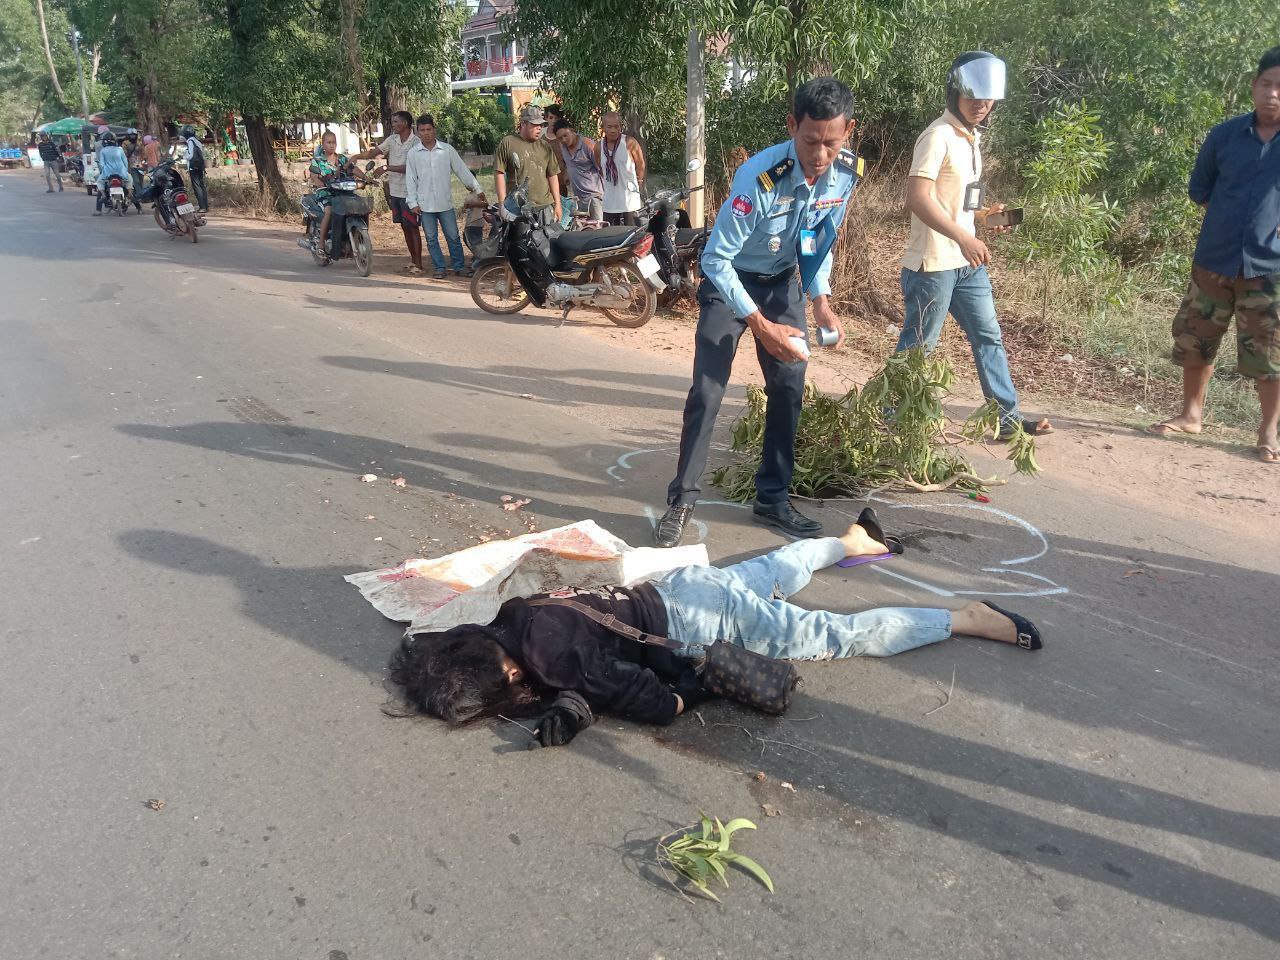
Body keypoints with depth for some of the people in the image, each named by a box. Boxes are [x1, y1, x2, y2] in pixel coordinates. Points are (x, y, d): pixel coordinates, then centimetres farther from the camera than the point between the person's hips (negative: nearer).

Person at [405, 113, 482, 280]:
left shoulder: (447, 149, 1)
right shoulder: (413, 154, 2)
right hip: (425, 205, 1)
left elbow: (461, 170, 5)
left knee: (453, 237, 3)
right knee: (431, 239, 5)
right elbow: (410, 180, 4)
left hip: (445, 203, 0)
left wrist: (477, 189, 3)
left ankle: (459, 266, 14)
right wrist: (413, 203, -2)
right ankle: (439, 268, 15)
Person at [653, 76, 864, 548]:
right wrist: (760, 326, -29)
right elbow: (715, 259, -28)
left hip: (782, 282, 5)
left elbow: (821, 240, 4)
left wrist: (822, 302, -5)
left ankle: (772, 498, 15)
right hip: (730, 281, -5)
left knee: (789, 388, 2)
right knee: (707, 391, -11)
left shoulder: (848, 172, -15)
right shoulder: (760, 177, -33)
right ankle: (682, 500, 2)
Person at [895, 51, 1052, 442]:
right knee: (916, 348, -1)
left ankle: (1007, 416, 20)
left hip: (967, 262, 9)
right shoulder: (939, 136, -14)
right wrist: (963, 237, -31)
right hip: (933, 264, -9)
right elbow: (918, 197, -25)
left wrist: (981, 215, 4)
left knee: (989, 337, 12)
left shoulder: (972, 137, 15)